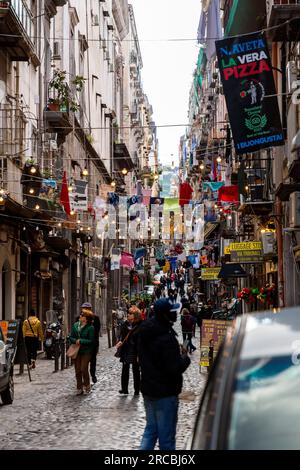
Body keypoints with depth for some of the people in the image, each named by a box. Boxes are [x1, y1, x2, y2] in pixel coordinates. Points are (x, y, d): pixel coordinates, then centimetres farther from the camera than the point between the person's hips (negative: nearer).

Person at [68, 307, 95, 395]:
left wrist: (81, 341, -18)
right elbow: (71, 337, 7)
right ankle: (79, 388, 15)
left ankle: (87, 385, 11)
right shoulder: (75, 325, 6)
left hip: (86, 351, -5)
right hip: (77, 351, 5)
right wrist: (76, 341, -13)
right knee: (77, 370, 6)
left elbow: (91, 341, -12)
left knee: (84, 369, -10)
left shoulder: (90, 328, -9)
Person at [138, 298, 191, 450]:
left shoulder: (144, 333, 3)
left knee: (151, 429, 19)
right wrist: (185, 358, -6)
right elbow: (175, 369, -26)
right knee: (166, 436, 3)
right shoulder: (167, 338, -24)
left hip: (148, 390, 8)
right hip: (165, 393, -8)